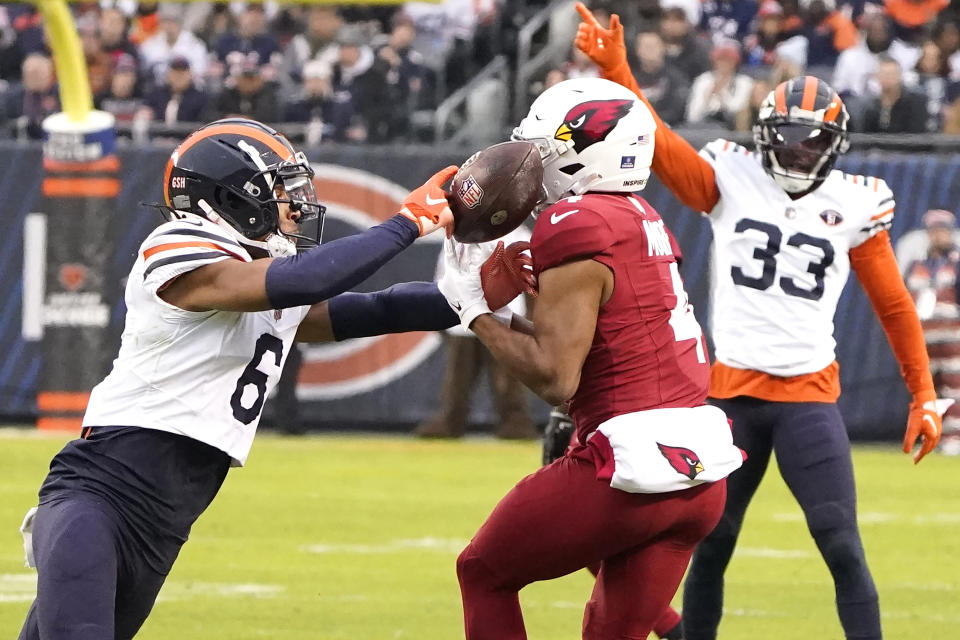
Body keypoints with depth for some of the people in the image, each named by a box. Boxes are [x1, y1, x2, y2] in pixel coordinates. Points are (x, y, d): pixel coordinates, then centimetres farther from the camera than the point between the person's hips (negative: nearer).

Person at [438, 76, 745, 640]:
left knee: (484, 574, 11)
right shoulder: (642, 220, 17)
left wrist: (475, 309, -3)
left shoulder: (576, 227, -11)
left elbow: (555, 378, -13)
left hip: (632, 461, -8)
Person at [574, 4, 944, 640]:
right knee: (711, 544, 8)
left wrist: (924, 395, 8)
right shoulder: (733, 181, 2)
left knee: (842, 545, -10)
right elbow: (660, 146, -11)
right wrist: (615, 70, -25)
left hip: (810, 395, -1)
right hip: (733, 390, 1)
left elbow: (893, 304, 8)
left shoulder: (854, 205, 3)